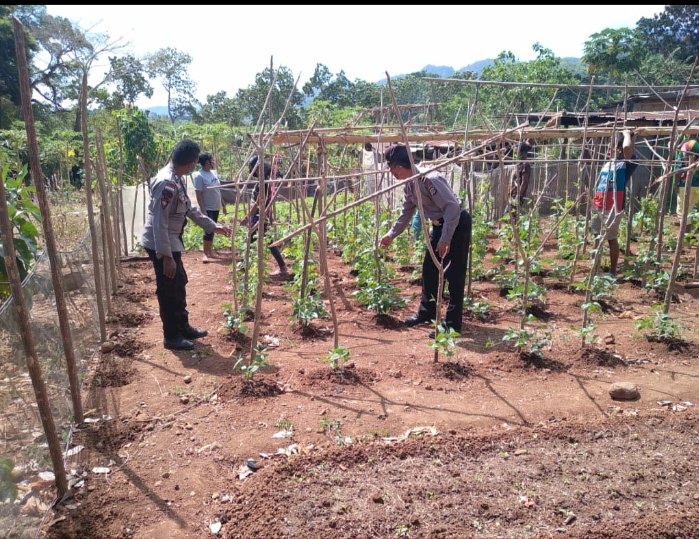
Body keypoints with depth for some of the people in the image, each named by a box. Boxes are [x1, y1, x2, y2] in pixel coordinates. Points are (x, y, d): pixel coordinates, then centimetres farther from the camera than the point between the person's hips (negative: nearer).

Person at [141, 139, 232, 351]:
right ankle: (172, 337, 15)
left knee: (179, 284, 19)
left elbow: (189, 208, 19)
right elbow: (159, 223, -26)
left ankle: (183, 327, 33)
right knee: (169, 290, 1)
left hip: (171, 242, 10)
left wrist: (213, 226, 20)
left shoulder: (178, 179, 6)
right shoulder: (166, 183, -25)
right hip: (161, 245, -10)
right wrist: (166, 256, -26)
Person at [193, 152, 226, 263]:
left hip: (216, 207, 8)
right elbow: (199, 195, -18)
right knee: (209, 230, -8)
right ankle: (205, 253, 2)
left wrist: (223, 205, 16)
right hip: (208, 208, -8)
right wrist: (203, 210, -22)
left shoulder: (213, 173, 7)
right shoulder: (199, 175, -17)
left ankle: (210, 251, 25)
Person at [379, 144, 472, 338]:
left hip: (457, 224, -10)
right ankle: (427, 312, 31)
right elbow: (406, 213, 18)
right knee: (429, 270, 15)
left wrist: (445, 239, -29)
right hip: (439, 225, 10)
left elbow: (452, 208, -29)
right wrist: (391, 234, 23)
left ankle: (453, 324, 1)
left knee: (454, 275, -7)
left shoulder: (429, 179, -27)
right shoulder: (409, 185, 2)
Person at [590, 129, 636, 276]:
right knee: (597, 237, 13)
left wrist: (627, 133, -7)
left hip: (613, 207, -8)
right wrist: (593, 199, 20)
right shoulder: (608, 163, 18)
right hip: (597, 206, 8)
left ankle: (613, 272, 6)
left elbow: (627, 147, -25)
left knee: (612, 239, -2)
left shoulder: (628, 163, -5)